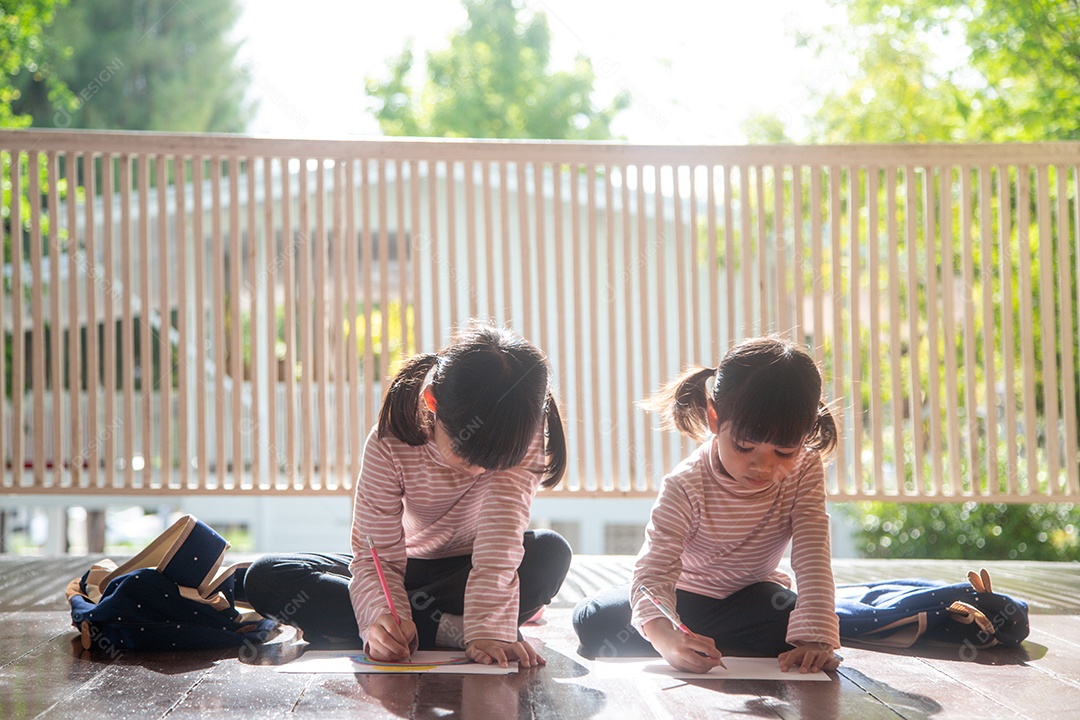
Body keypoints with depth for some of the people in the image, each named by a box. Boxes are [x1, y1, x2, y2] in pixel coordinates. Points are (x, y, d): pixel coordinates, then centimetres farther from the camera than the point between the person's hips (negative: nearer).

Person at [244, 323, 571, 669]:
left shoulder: (520, 439, -25)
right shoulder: (390, 444, -25)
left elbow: (501, 537, -34)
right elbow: (377, 555, -25)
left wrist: (488, 628, -47)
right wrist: (381, 614, -46)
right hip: (406, 567, 2)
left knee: (551, 553, -34)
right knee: (265, 579, -22)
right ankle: (449, 629, -31)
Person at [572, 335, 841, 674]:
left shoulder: (805, 471, -21)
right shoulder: (686, 486, -29)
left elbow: (813, 558, -26)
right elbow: (654, 570, -37)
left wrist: (814, 637, -42)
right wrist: (666, 637, -58)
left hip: (753, 593, 2)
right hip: (684, 595, -2)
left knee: (792, 624, -32)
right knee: (593, 619, -23)